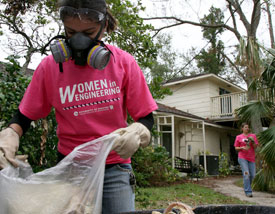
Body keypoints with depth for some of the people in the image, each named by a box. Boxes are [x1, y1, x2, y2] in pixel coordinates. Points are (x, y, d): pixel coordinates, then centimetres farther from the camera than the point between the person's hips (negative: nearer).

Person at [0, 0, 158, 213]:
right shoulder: (49, 66, -4)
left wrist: (136, 133, -24)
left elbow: (146, 117, -3)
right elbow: (24, 116, 5)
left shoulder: (124, 62, -6)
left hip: (116, 169, 0)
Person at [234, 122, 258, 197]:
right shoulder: (238, 137, 5)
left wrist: (252, 141, -15)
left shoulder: (253, 136, 8)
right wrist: (242, 148, -13)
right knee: (246, 174, -12)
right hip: (242, 158, -3)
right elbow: (236, 148, 7)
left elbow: (255, 147, 4)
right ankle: (248, 191, -8)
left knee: (252, 175, 2)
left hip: (251, 158, 3)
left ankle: (247, 186, 29)